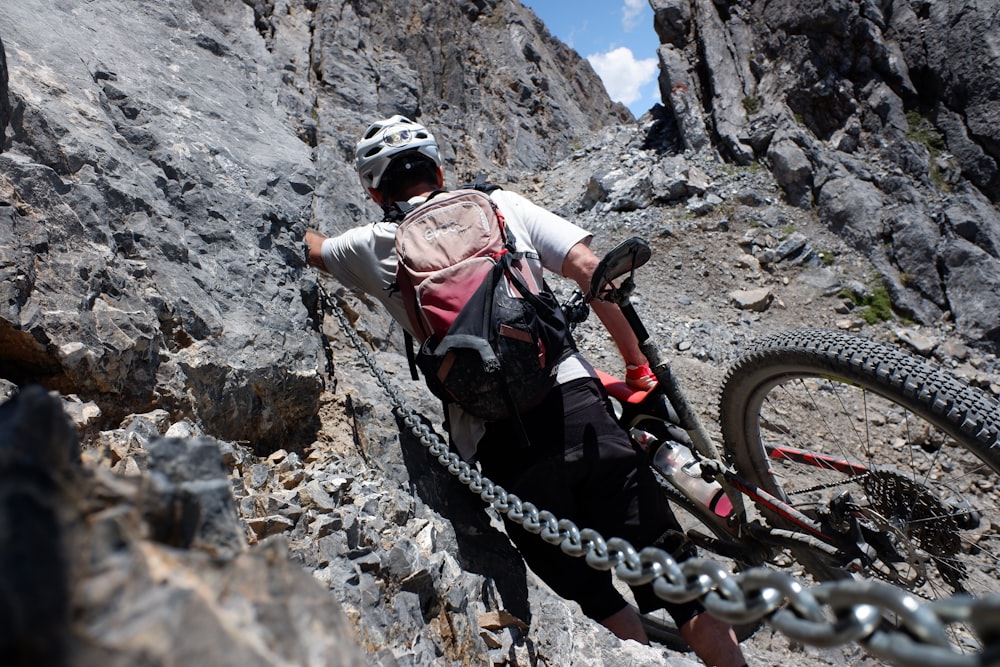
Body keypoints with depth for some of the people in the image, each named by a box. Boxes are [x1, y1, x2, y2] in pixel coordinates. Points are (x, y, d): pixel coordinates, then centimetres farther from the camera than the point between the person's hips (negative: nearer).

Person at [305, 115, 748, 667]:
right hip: (571, 400, 1)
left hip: (494, 441, 0)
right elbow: (590, 270, 5)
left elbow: (311, 248, 40)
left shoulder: (371, 246, 16)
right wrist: (637, 364, 14)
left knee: (597, 600, 18)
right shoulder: (500, 204, 15)